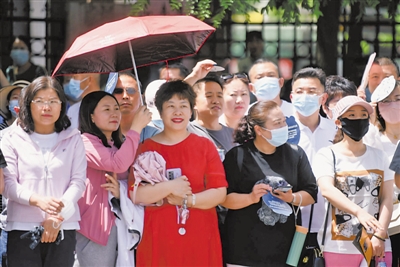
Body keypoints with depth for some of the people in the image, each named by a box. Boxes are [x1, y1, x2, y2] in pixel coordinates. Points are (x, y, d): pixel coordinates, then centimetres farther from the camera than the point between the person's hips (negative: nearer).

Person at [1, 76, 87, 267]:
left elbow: (78, 182, 2)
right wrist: (37, 200, -20)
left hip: (63, 229, 1)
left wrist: (58, 216, -13)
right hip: (22, 229, -1)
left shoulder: (73, 139, 10)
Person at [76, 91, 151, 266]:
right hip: (97, 222, -8)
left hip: (119, 222, 8)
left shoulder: (117, 145, 17)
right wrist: (136, 127, -19)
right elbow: (117, 164, -25)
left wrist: (122, 191, -5)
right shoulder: (86, 142, -9)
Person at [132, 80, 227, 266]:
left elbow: (220, 193, 0)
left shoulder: (205, 146, 6)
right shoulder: (146, 148, 5)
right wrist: (169, 188, -16)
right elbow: (135, 195, -4)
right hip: (159, 239, -1)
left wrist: (187, 200, -11)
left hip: (199, 238, 1)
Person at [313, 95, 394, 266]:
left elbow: (387, 199, 5)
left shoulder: (379, 156, 12)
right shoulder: (327, 155, 1)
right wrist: (358, 211, -32)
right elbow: (326, 189, -17)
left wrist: (379, 236, -10)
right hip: (338, 247, -3)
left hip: (378, 246, 3)